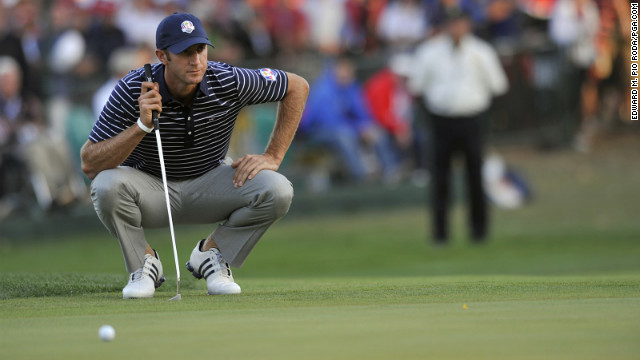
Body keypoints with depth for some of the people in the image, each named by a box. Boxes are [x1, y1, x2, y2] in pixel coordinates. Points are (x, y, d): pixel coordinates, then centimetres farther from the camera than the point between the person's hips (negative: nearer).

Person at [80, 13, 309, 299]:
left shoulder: (229, 82, -20)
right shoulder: (132, 90, -24)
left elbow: (297, 86, -4)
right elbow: (89, 165, -27)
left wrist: (272, 157, -9)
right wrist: (142, 127, -40)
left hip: (208, 184, 2)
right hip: (149, 187, -2)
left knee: (278, 190, -25)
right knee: (107, 185, -36)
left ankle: (210, 253, 2)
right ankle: (143, 263, -6)